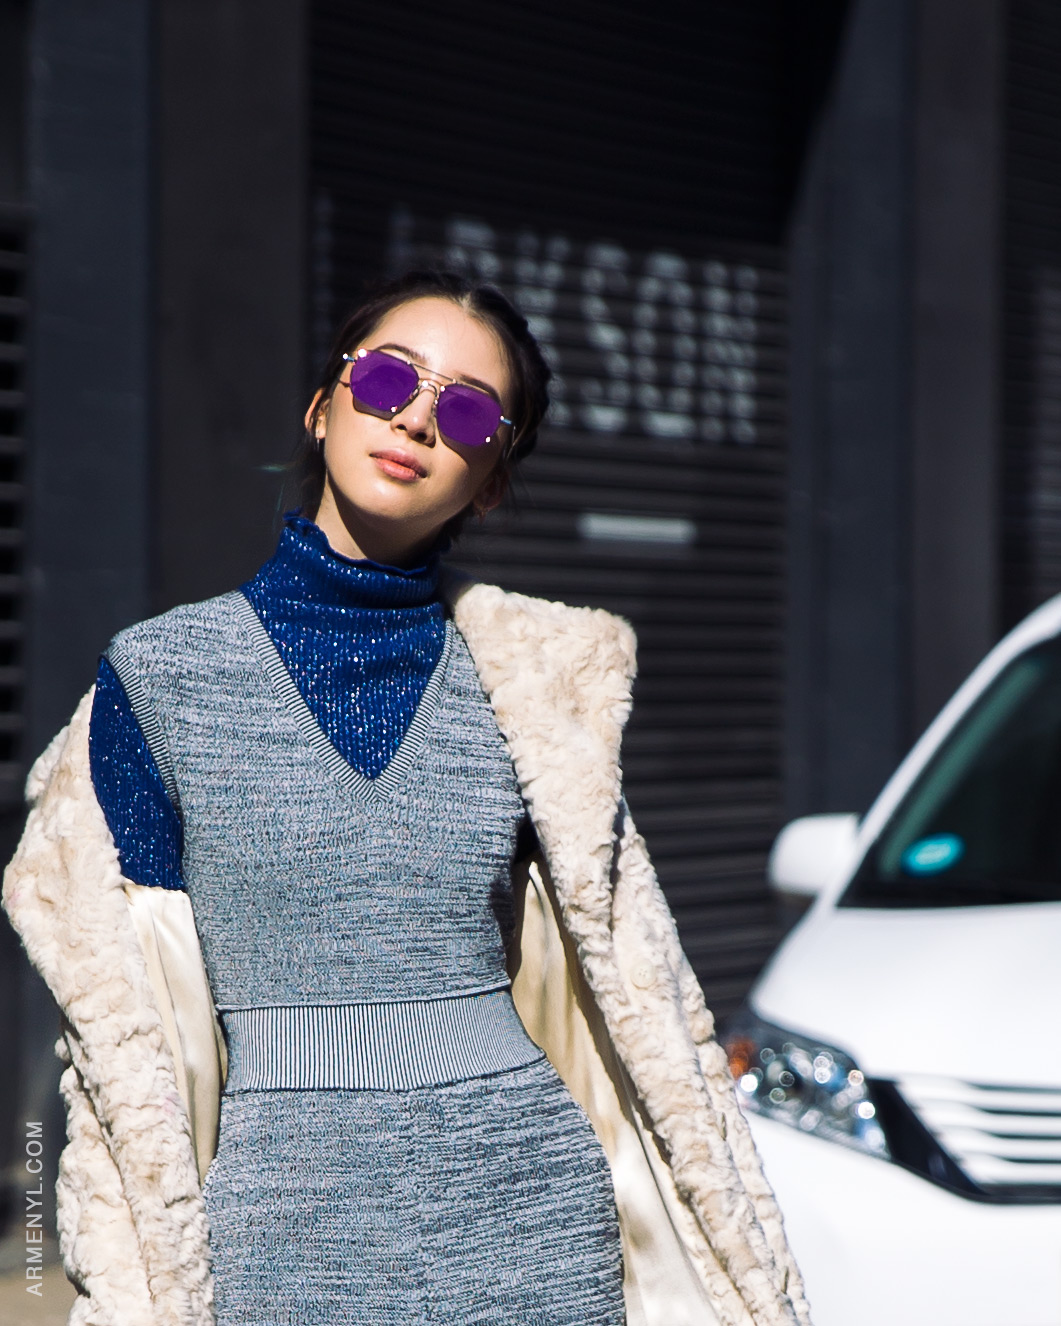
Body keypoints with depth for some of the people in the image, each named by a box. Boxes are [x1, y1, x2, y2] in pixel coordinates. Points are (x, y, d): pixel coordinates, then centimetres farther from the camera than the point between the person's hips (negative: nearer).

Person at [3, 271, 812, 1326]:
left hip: (530, 1213, 2)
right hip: (286, 1232, -1)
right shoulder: (161, 675, 0)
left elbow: (635, 978, 7)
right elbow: (125, 1036, 0)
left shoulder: (536, 680, 4)